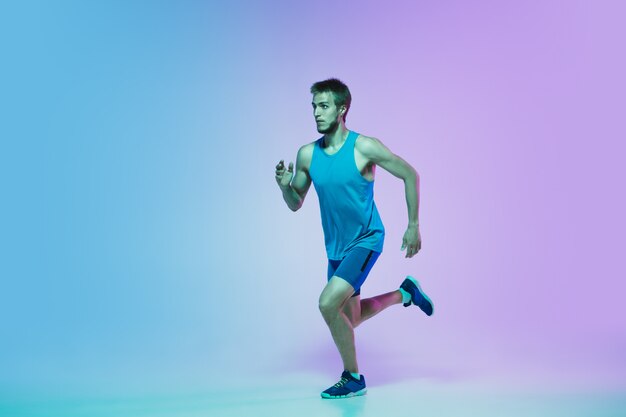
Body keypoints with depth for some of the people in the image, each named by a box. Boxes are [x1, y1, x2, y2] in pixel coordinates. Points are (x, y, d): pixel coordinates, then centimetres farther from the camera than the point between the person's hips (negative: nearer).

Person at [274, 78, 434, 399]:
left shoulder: (364, 147, -17)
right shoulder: (307, 154, -4)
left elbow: (410, 175, -7)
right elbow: (295, 204, 6)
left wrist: (413, 225, -8)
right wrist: (284, 186, -16)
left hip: (366, 240, -6)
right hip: (336, 247, 6)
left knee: (328, 303, -22)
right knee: (349, 319, 17)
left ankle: (353, 378, 0)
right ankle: (405, 293, 42)